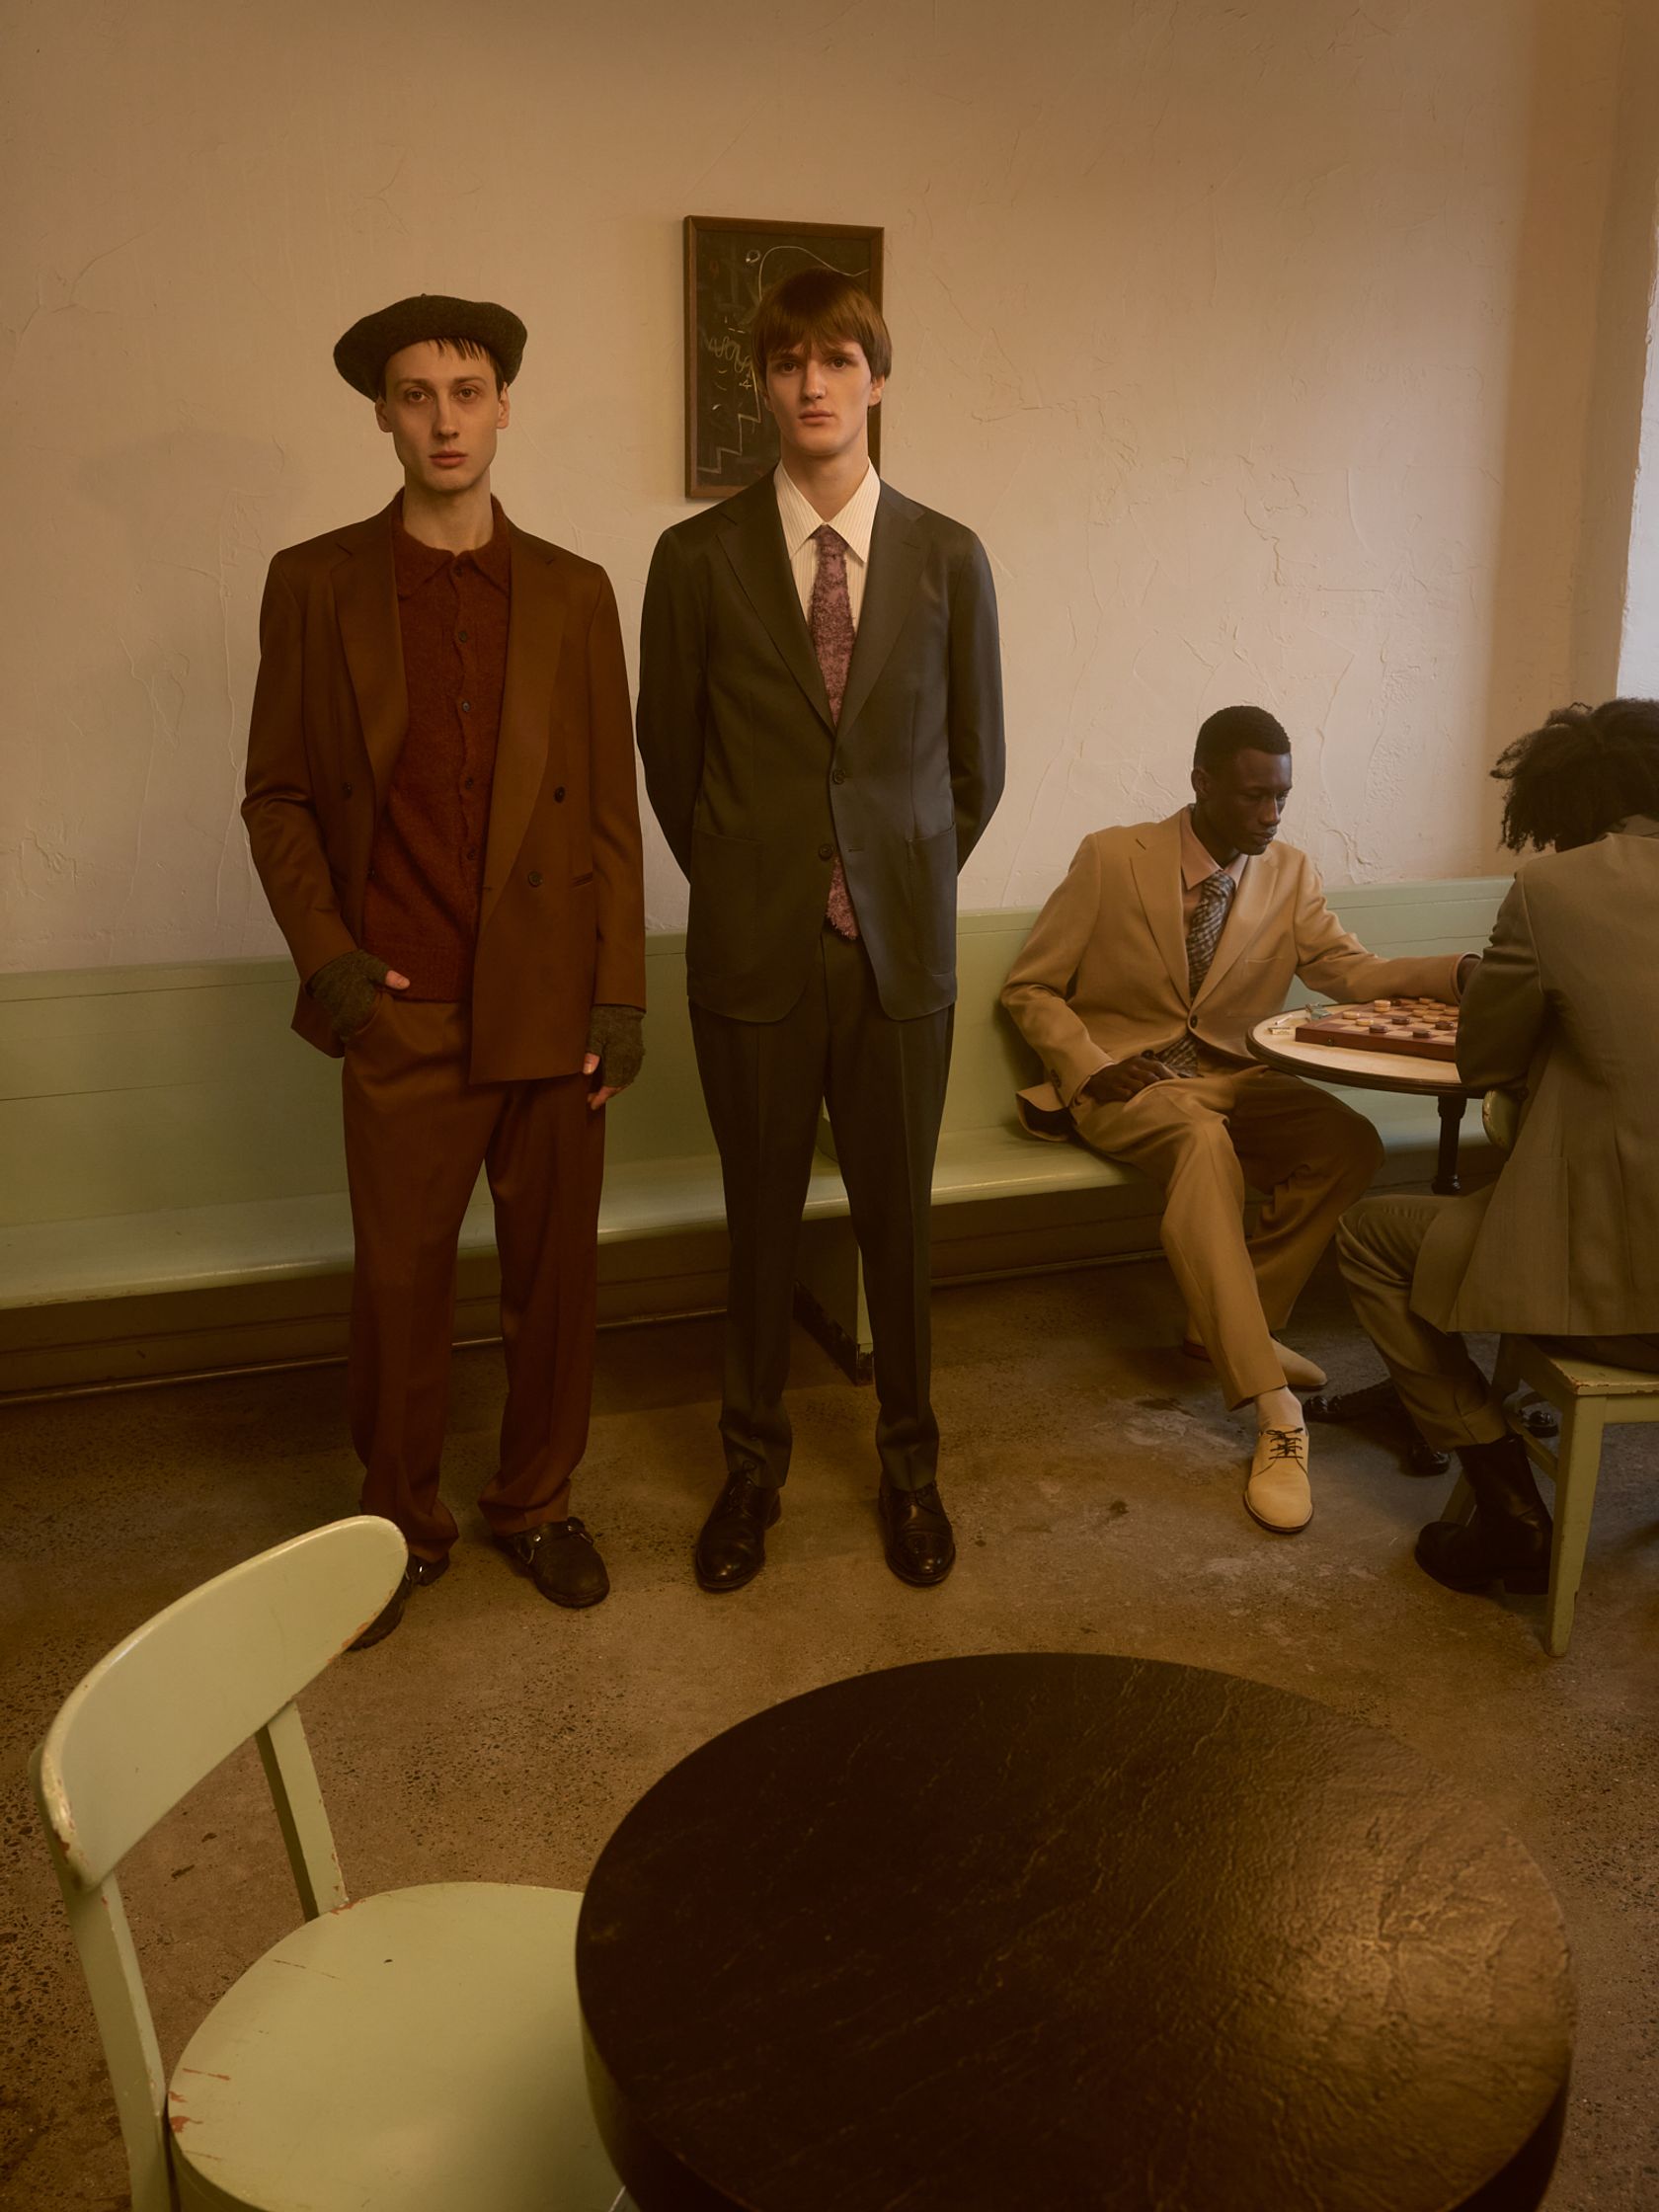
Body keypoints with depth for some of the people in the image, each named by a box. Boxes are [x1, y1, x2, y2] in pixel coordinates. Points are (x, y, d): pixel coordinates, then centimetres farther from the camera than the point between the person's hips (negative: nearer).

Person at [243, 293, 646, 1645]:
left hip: (552, 1005, 1)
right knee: (399, 1283, 7)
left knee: (555, 1275, 9)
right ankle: (401, 1523, 27)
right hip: (402, 1012, -1)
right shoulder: (315, 584, 4)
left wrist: (622, 992, -1)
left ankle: (537, 1503, 29)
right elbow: (278, 794, 7)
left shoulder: (573, 594, 7)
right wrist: (324, 953, -6)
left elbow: (612, 808, 5)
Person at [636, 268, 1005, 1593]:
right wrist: (747, 884, 9)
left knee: (899, 1218, 10)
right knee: (763, 1220, 10)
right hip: (754, 950, 0)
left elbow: (976, 763, 10)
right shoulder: (699, 559, 0)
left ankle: (910, 1461, 29)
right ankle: (754, 1462, 29)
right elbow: (670, 757, 8)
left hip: (902, 949, 1)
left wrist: (907, 884, 9)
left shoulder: (949, 560, 3)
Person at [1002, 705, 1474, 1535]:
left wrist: (1465, 973, -16)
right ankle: (1275, 1414, -42)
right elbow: (1029, 988, -1)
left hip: (1231, 1076, 5)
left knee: (1349, 1142, -25)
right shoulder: (1112, 857, -5)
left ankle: (1225, 1323, -7)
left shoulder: (1290, 873, 8)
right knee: (1203, 1142, -38)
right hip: (1123, 1077, -5)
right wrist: (1090, 1066, -17)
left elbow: (1352, 972, 1)